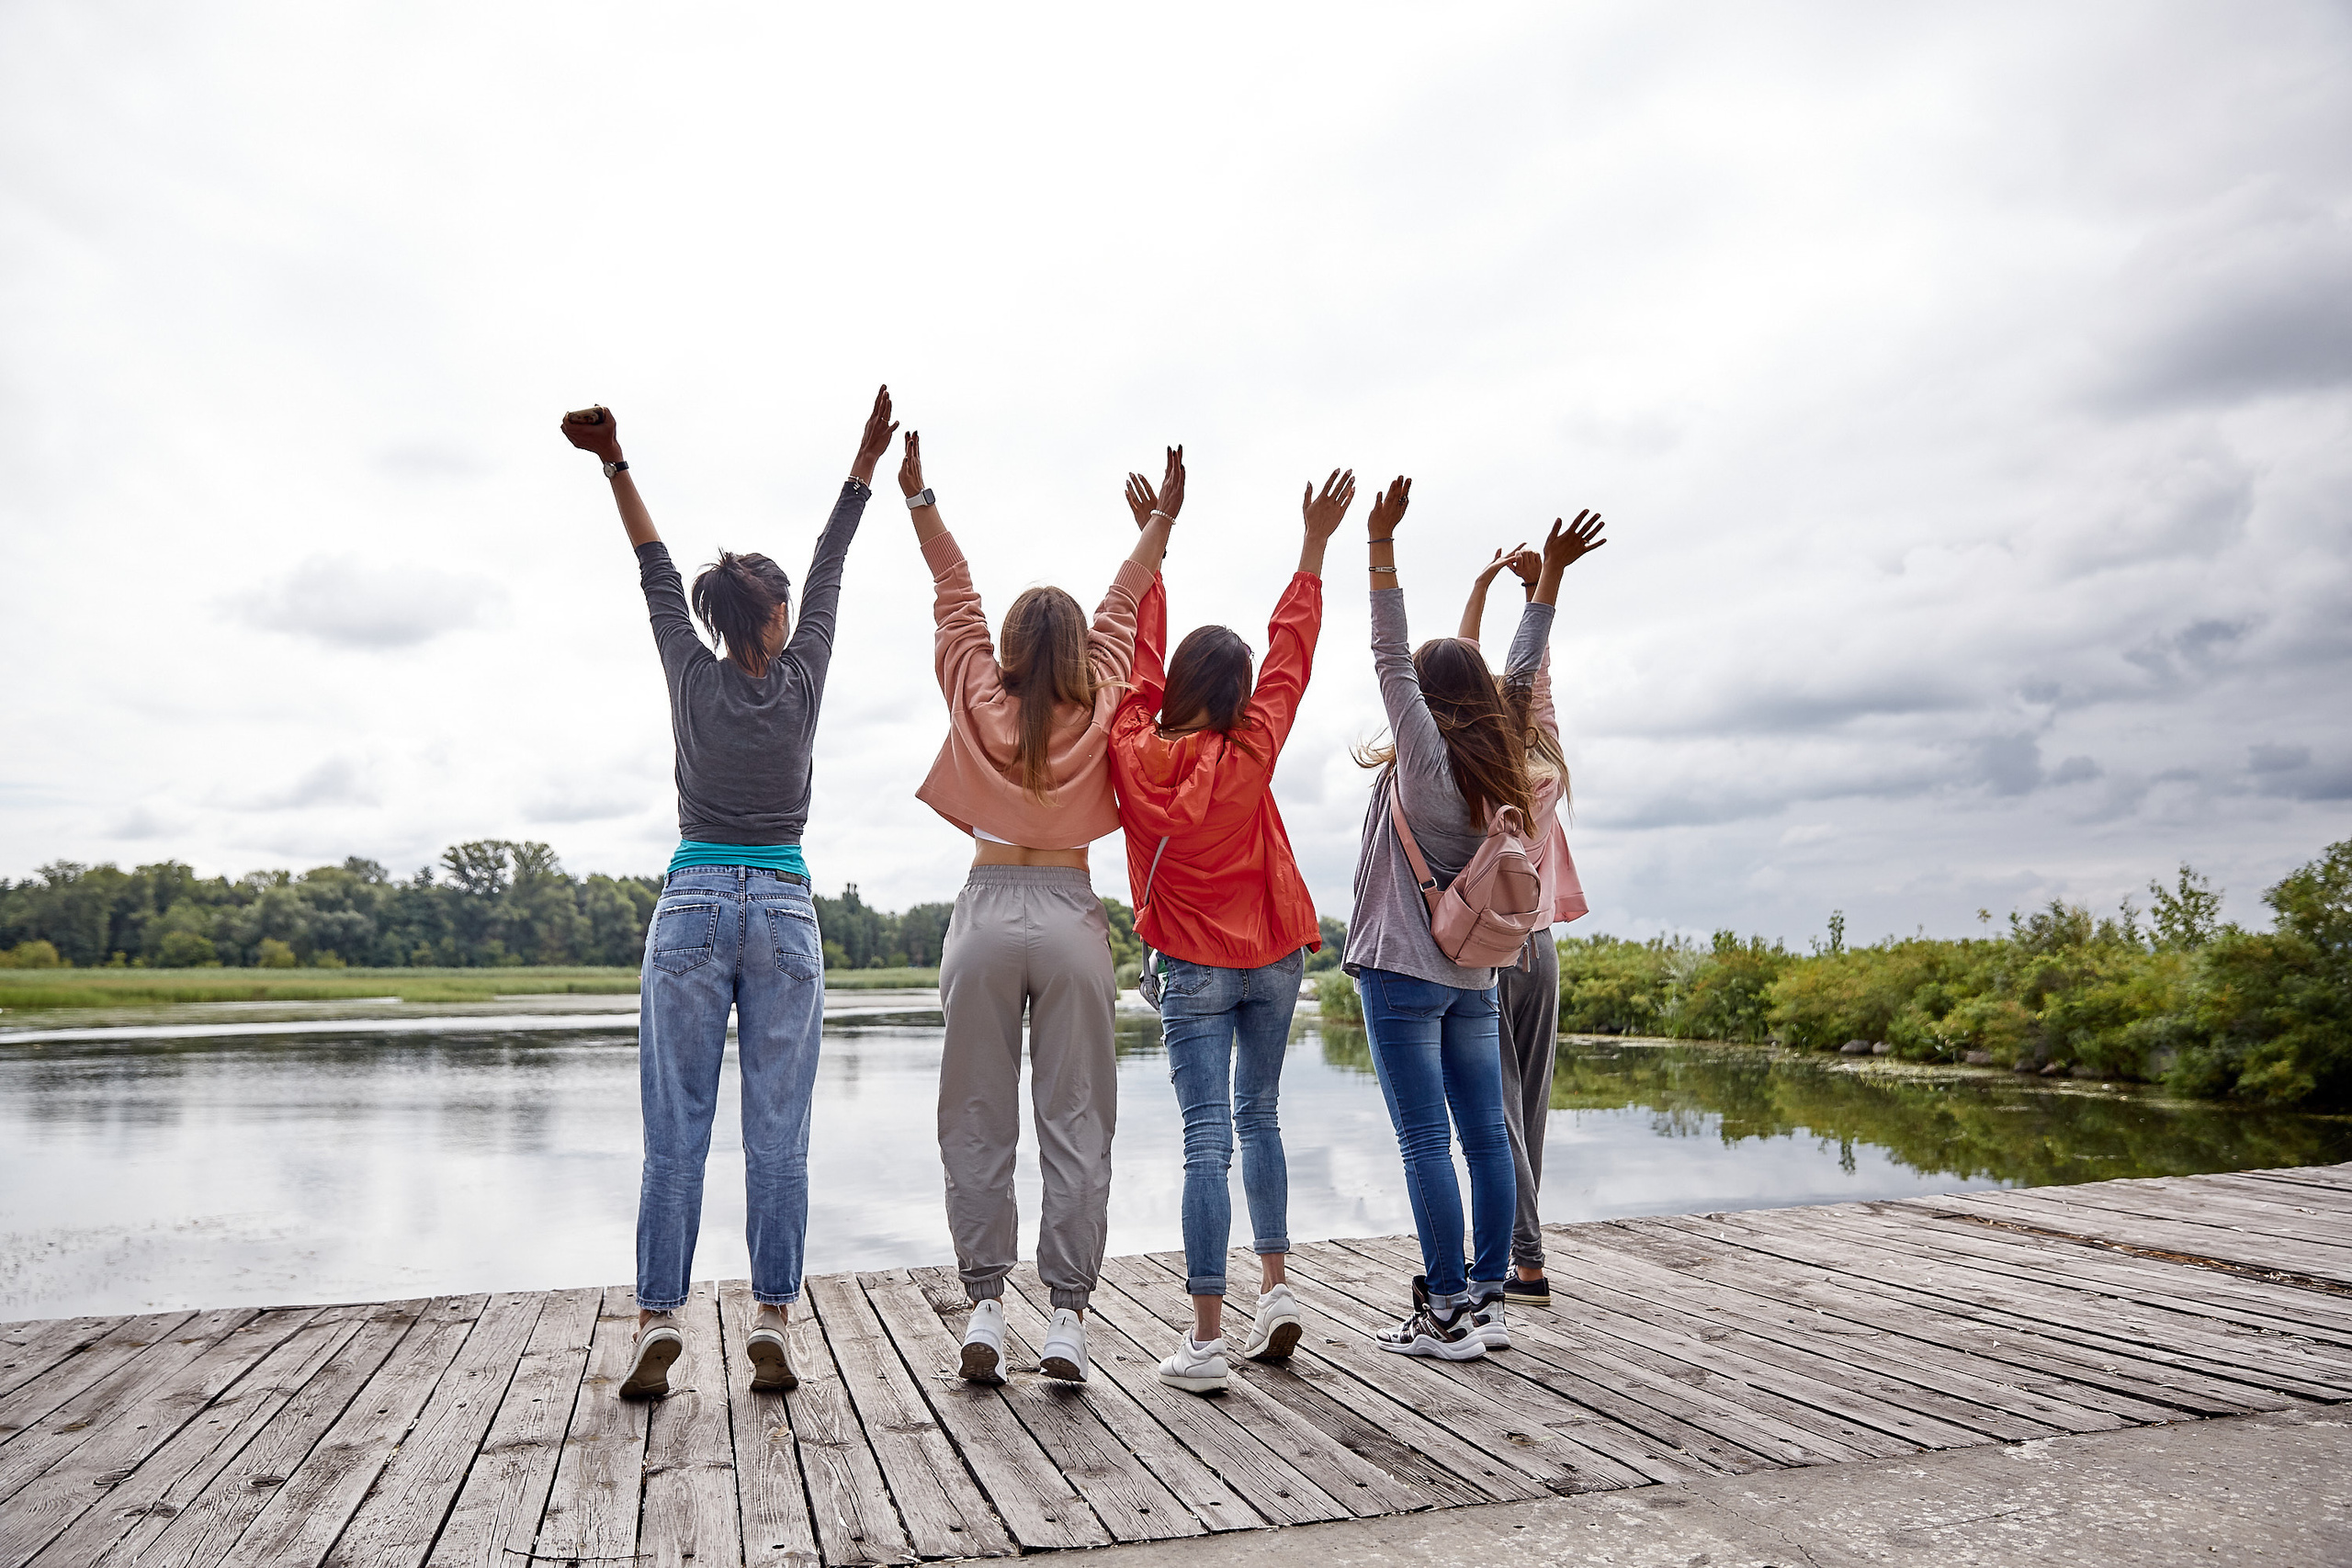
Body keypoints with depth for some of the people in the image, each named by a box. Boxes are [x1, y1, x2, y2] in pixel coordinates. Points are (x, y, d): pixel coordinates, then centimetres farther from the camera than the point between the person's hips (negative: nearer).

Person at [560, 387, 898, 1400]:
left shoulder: (692, 679, 2)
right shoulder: (802, 679, 0)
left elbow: (656, 571, 9)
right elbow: (829, 571, 9)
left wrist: (615, 466, 13)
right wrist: (866, 466, 15)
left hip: (693, 909, 1)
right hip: (784, 913, 0)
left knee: (676, 1133, 2)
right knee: (778, 1135, 1)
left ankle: (658, 1324, 1)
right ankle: (771, 1325, 2)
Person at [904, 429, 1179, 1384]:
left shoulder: (975, 698, 3)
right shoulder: (1097, 707, 3)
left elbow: (955, 592, 13)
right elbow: (1124, 604, 15)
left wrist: (920, 497, 21)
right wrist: (1162, 518, 24)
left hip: (987, 913, 1)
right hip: (1070, 918, 0)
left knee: (977, 1125, 7)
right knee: (1075, 1124, 3)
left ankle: (984, 1302, 7)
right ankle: (1068, 1313, 4)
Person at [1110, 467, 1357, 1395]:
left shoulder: (1133, 751, -10)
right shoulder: (1249, 754, -11)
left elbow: (1139, 660, 4)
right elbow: (1290, 656, -1)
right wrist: (1314, 546, 7)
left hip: (1193, 970, -1)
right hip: (1273, 958, 1)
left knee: (1206, 1140, -3)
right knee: (1257, 1116, 20)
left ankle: (1205, 1341, -3)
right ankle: (1275, 1285, 19)